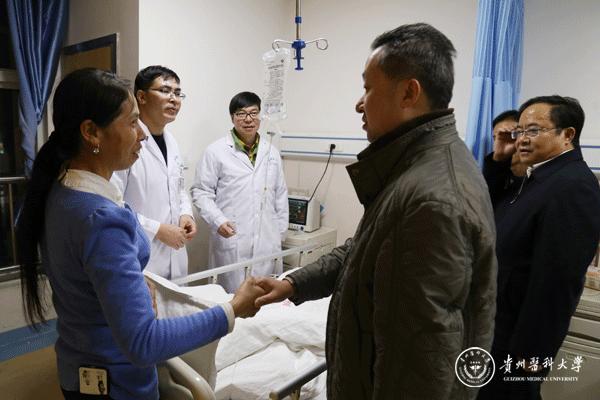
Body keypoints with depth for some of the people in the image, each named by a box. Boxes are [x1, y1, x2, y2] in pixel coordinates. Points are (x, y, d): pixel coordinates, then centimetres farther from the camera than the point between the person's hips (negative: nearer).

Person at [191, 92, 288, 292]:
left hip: (267, 242, 4)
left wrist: (281, 231, 14)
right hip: (232, 240, -3)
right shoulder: (216, 151, -2)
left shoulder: (271, 151, 11)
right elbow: (201, 191, -1)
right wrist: (218, 220, -15)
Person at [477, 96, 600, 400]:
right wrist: (498, 161, -1)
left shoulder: (573, 185, -23)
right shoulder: (536, 177, 7)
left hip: (516, 338, -8)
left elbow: (558, 277, -26)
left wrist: (531, 352, -21)